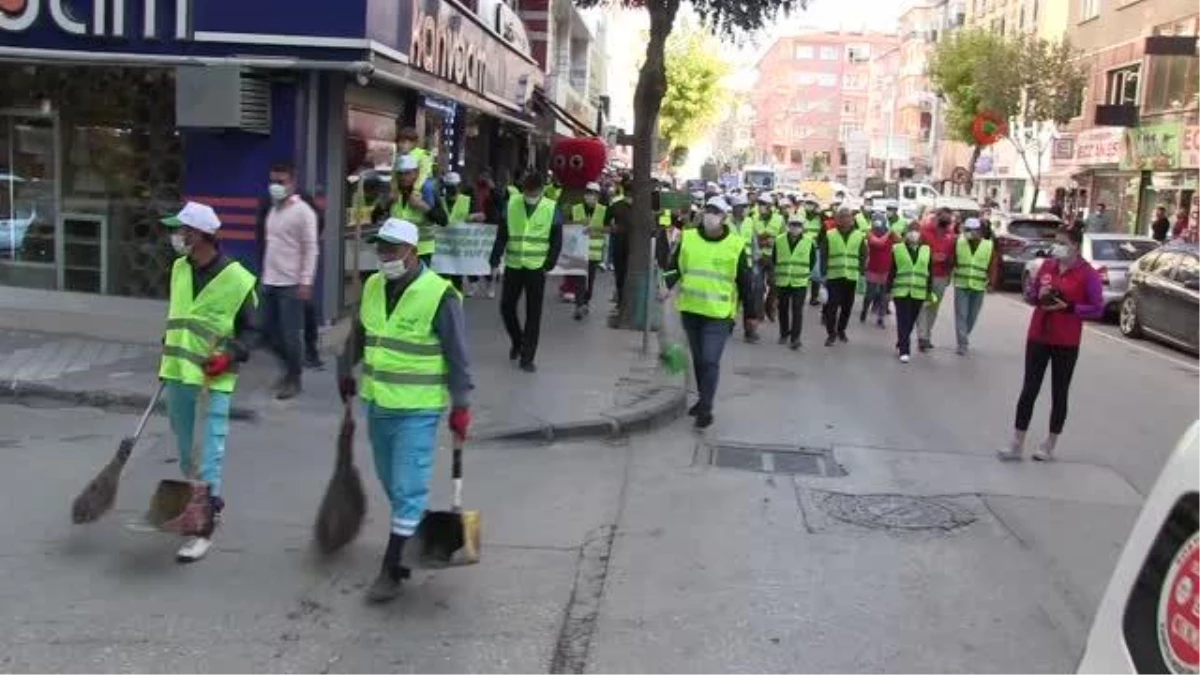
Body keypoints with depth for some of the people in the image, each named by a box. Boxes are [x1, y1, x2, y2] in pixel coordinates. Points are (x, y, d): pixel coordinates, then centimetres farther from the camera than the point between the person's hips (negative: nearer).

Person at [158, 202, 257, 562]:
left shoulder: (237, 278, -13)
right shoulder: (179, 268, 6)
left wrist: (230, 356, -18)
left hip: (214, 376, -7)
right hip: (178, 370, 7)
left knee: (212, 447, -7)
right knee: (184, 442, 17)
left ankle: (206, 526, -3)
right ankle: (203, 500, 37)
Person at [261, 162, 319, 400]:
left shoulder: (303, 211, -10)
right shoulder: (273, 210, 14)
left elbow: (311, 249, -13)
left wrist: (306, 282, -17)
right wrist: (265, 275, 16)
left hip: (291, 284, -8)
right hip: (270, 282, 8)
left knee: (290, 334, -4)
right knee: (269, 329, 11)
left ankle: (294, 380, 9)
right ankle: (290, 368, 28)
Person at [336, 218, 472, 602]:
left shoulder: (439, 295, -16)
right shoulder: (372, 287, 4)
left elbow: (457, 355, -12)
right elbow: (357, 336, 19)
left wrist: (461, 406, -11)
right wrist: (346, 375, 24)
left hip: (417, 410, -7)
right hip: (377, 404, 7)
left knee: (407, 489, -4)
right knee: (392, 484, 19)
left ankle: (391, 571, 3)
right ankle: (411, 534, 40)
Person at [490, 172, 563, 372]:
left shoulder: (552, 208, -4)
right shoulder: (511, 204, 0)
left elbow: (557, 240, 0)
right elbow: (502, 235, 4)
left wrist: (549, 264, -7)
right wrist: (495, 259, -2)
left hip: (536, 268, -2)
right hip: (513, 265, 2)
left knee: (533, 314, 0)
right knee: (506, 307, 5)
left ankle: (527, 358, 8)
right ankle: (517, 341, 32)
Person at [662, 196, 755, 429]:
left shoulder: (736, 245, -4)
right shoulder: (688, 238, 2)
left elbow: (745, 283, 2)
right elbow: (674, 268, 5)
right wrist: (665, 286, -15)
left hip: (719, 314, -4)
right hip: (690, 310, 4)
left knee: (710, 360, -11)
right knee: (698, 359, 17)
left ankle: (706, 409, -2)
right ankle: (703, 399, 33)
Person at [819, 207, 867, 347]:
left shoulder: (859, 236, 5)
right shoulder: (829, 235, 0)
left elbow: (863, 256, 8)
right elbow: (823, 256, 0)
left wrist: (862, 273, 0)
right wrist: (823, 273, -6)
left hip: (851, 277, 2)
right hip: (834, 276, -2)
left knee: (847, 306, 10)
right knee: (832, 306, -6)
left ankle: (841, 330, 27)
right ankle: (831, 333, 4)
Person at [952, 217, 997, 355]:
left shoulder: (989, 246, 0)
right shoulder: (958, 243, 1)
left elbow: (992, 266, -2)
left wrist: (990, 282, -9)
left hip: (979, 287, 1)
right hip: (961, 284, -1)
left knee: (972, 316, 10)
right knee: (961, 315, -6)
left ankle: (964, 338, 31)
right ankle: (963, 344, -5)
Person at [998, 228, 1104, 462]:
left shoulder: (1088, 274, -8)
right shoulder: (1047, 265, 5)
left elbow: (1097, 309, -9)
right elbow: (1029, 292, 14)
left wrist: (1068, 307, -20)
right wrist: (1038, 295, -8)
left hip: (1066, 343, -3)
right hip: (1037, 336, 4)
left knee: (1059, 393, 7)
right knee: (1029, 389, 3)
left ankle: (1050, 445, 20)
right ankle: (1016, 445, 6)